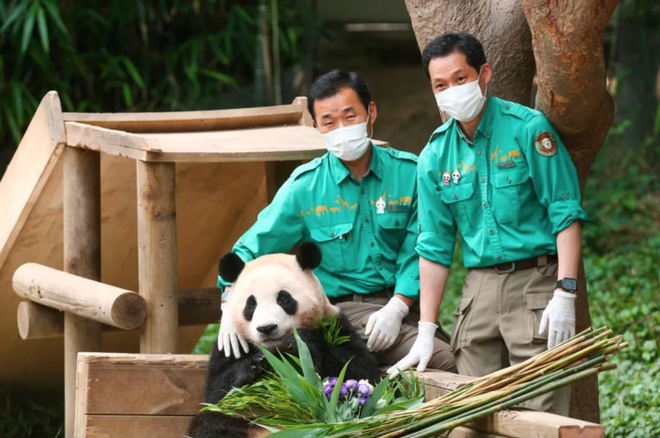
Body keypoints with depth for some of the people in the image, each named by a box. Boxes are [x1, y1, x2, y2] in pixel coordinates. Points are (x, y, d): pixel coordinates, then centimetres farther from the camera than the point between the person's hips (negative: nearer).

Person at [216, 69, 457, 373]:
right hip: (342, 308, -3)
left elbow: (417, 251, 2)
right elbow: (251, 250, 2)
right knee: (445, 362, -26)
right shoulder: (304, 186, 2)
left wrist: (396, 308, -13)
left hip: (403, 301, 3)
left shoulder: (408, 172, 4)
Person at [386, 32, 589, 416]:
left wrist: (565, 294, -17)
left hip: (534, 282, -5)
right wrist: (425, 333, 8)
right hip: (479, 288, 5)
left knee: (540, 409, -9)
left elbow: (566, 212, -8)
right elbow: (435, 246, 12)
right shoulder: (435, 157, 8)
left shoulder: (527, 129, -5)